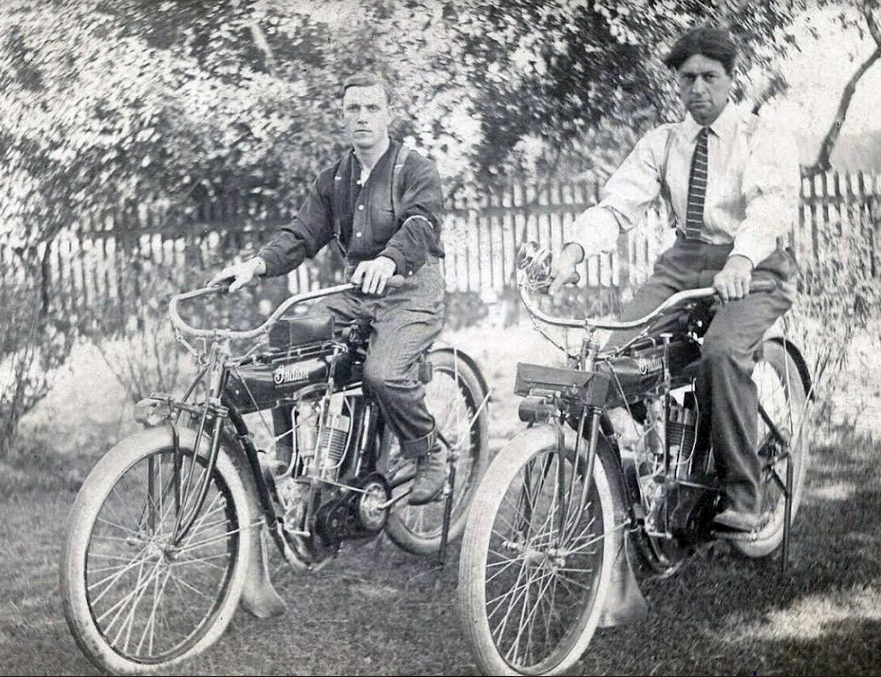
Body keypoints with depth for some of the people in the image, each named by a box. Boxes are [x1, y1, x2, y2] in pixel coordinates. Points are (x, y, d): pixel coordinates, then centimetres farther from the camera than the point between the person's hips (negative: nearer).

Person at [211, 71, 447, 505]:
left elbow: (421, 225, -23)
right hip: (355, 294, 6)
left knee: (382, 372, -32)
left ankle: (430, 456, -6)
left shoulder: (416, 171, -5)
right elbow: (302, 233, 4)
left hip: (410, 292, -6)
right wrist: (257, 265, -16)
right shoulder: (333, 180, 14)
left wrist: (387, 260, -45)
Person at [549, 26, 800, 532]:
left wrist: (741, 258, -39)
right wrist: (576, 249, -23)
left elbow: (775, 203, -18)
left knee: (723, 350, -33)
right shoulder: (661, 143, 14)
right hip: (683, 263, 4)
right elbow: (618, 204, -1)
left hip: (751, 268, -4)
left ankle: (743, 500, -24)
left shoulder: (767, 138, 2)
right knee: (621, 352, -20)